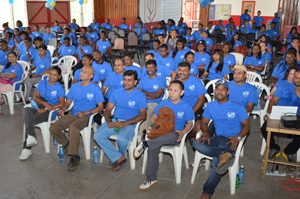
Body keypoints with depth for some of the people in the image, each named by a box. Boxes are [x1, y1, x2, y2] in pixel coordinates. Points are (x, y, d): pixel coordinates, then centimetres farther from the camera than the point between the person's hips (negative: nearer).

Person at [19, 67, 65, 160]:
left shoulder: (59, 87, -1)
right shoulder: (42, 82, 11)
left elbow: (61, 104, -9)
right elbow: (35, 97, 6)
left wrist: (46, 109, -17)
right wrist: (44, 103, -14)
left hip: (51, 111, -4)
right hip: (39, 107, 4)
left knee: (29, 120, -28)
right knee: (27, 110, -31)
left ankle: (27, 148, -17)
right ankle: (31, 137, -34)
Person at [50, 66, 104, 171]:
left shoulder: (95, 88, -2)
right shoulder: (75, 87, 14)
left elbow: (100, 106, -5)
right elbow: (68, 101, 18)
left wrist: (86, 113, -17)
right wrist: (64, 108, -5)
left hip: (86, 116, -6)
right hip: (72, 114, 6)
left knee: (73, 127, -36)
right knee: (53, 128, -14)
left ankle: (74, 157, -23)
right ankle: (67, 145, 11)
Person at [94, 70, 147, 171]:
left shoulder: (140, 95, -1)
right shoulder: (116, 92, 11)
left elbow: (143, 115, -9)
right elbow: (108, 109, 10)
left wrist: (125, 123, -19)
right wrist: (109, 121, -12)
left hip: (130, 123, -4)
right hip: (114, 121, 4)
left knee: (122, 139, -34)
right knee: (98, 136, -19)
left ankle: (120, 155, 4)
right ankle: (119, 158, -12)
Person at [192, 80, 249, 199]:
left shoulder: (238, 107, 1)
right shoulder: (210, 106, 12)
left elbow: (246, 125, 1)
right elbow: (204, 123, 13)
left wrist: (238, 137, -18)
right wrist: (206, 134, -9)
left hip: (231, 140, -4)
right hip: (217, 139, 4)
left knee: (217, 161, -31)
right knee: (196, 143, -27)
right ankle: (224, 154, -38)